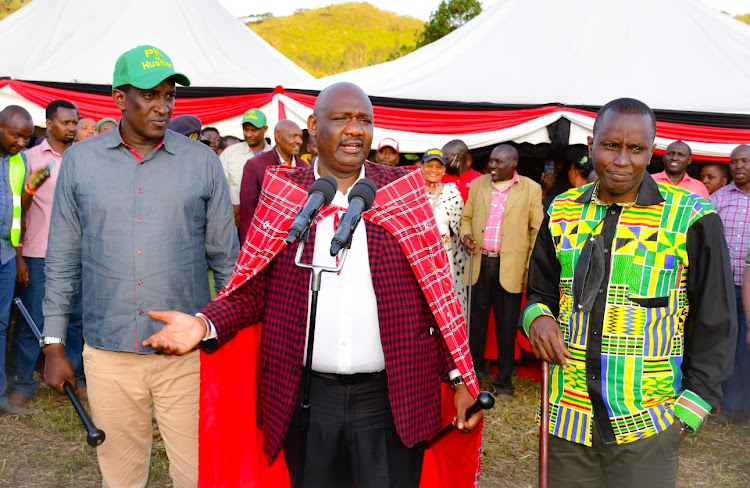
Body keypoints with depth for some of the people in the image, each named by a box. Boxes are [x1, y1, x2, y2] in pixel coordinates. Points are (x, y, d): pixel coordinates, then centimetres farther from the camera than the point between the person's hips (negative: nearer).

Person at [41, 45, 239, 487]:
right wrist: (54, 345, 6)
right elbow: (63, 259, 7)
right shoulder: (79, 160, 4)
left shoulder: (203, 162, 1)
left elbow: (225, 256, 4)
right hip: (107, 352, 1)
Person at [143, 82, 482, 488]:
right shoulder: (281, 195, 2)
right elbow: (254, 288, 5)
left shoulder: (402, 193, 1)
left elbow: (436, 289, 2)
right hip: (306, 398, 1)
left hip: (391, 398, 0)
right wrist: (205, 324, -13)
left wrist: (459, 377, -1)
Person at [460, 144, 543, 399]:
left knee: (507, 325, 5)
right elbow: (466, 216, 18)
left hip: (511, 267, -3)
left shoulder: (531, 189, 0)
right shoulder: (478, 184, 9)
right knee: (477, 318, 11)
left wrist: (532, 267, -6)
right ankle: (475, 368, 26)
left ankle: (504, 380, 17)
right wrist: (465, 234, -5)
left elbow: (538, 230, 0)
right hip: (480, 263, 3)